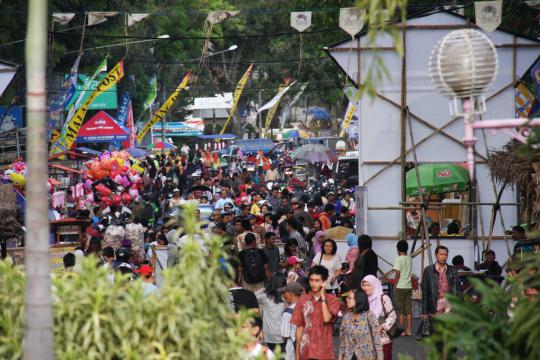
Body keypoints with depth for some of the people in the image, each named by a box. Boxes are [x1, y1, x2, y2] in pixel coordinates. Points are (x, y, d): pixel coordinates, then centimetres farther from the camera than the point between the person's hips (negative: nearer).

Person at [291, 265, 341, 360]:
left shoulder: (332, 300, 0)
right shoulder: (303, 300, 7)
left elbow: (327, 318, -17)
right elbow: (299, 327, 9)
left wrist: (323, 297, -11)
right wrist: (297, 352, 7)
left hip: (324, 352, -2)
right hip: (306, 352, 2)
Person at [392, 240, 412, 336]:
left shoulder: (398, 259, -11)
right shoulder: (409, 259, 7)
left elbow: (398, 274, -13)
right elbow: (408, 272, 12)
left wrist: (395, 285, -6)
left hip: (400, 287, -6)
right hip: (409, 287, 6)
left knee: (400, 310, 0)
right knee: (408, 309, 8)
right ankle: (409, 330, 8)